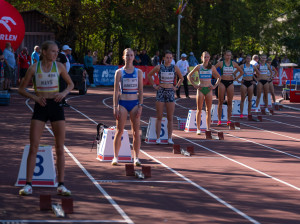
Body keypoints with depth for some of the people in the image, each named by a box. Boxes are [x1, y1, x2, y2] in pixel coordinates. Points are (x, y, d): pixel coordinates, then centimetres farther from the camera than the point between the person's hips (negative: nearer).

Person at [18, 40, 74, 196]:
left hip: (56, 106, 2)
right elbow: (21, 89, 3)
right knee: (33, 147, -5)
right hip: (40, 107, -2)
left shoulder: (59, 66, 2)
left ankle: (61, 184, 8)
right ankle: (28, 184, -1)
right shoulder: (34, 68, -3)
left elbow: (71, 84, 14)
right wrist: (35, 97, -13)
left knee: (60, 148, 1)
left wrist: (64, 93, -6)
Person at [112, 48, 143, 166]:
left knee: (136, 131, -1)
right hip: (122, 103, -1)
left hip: (135, 103, 1)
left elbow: (140, 90, 5)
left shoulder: (138, 72, 6)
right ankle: (115, 157, 6)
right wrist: (115, 107, -6)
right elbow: (116, 91, 1)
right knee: (119, 131, -1)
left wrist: (140, 106, -3)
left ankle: (136, 157, 3)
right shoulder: (119, 72, 2)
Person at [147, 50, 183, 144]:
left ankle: (169, 138, 7)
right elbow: (149, 75, 13)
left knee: (170, 118, 2)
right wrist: (154, 85, 5)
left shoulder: (175, 68, 4)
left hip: (170, 92, 1)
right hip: (161, 91, -1)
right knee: (159, 117, -1)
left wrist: (176, 87, 7)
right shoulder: (159, 67, 0)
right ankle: (158, 138, 2)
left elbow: (181, 78, 18)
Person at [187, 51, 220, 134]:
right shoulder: (198, 67, 1)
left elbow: (219, 77, 17)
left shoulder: (212, 67, 6)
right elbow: (189, 76, 7)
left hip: (209, 90, 2)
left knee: (209, 110, 2)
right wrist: (194, 85, -2)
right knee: (199, 110, 0)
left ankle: (208, 128, 5)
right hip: (200, 89, -2)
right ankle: (198, 129, 3)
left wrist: (215, 86, 4)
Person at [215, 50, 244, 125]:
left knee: (230, 102, 2)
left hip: (230, 83, 2)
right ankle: (219, 120, -2)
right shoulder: (221, 63, -1)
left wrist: (236, 78, 10)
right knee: (220, 101, -2)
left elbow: (241, 72, 17)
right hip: (222, 82, -2)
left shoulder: (233, 63, 6)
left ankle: (229, 119, 6)